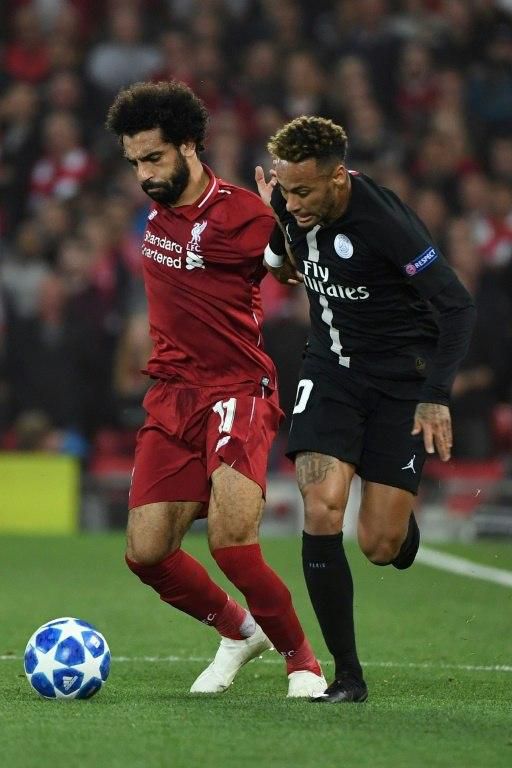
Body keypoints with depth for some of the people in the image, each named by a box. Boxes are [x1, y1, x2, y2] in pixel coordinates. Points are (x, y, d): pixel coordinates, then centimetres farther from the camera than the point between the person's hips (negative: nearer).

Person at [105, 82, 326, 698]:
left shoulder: (242, 215, -12)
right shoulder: (158, 211, 10)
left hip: (238, 392, -7)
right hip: (171, 397, 7)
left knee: (231, 542, -22)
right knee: (146, 554, -2)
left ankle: (300, 658, 1)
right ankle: (239, 631, 25)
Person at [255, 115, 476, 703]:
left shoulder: (385, 223, -26)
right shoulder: (290, 205, -7)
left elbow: (457, 307, -23)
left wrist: (436, 396, -30)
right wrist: (280, 250, -3)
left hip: (401, 379, -4)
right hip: (331, 368, 4)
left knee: (380, 545, -7)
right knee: (321, 512, -16)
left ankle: (403, 523, 34)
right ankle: (347, 673, -8)